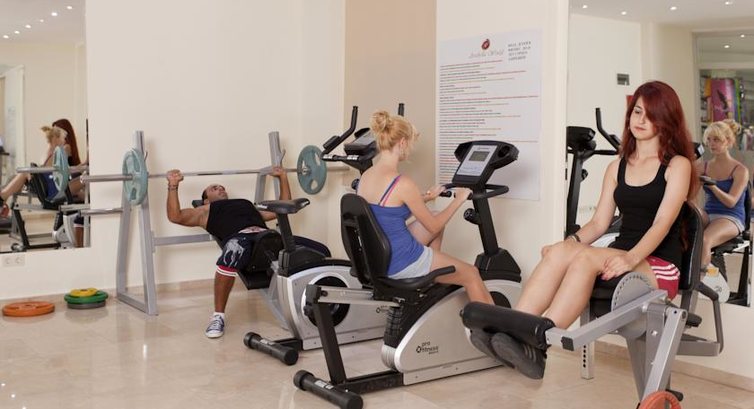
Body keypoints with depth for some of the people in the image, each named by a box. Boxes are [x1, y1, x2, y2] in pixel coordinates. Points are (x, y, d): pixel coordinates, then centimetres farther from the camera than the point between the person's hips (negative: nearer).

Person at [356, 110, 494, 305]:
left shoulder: (366, 176, 1)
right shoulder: (402, 183, -23)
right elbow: (433, 226, -10)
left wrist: (428, 196, 25)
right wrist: (459, 200, 3)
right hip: (401, 263, -8)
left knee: (436, 219, 27)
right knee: (471, 274, 12)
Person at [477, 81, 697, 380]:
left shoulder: (677, 165, 1)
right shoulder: (617, 167, 17)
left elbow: (662, 223, -13)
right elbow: (599, 222, 10)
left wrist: (631, 257, -31)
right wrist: (567, 243, -11)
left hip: (659, 268, -4)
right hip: (620, 258, 5)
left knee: (584, 257, -34)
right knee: (559, 252, -27)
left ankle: (537, 345, -41)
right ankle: (512, 331, -40)